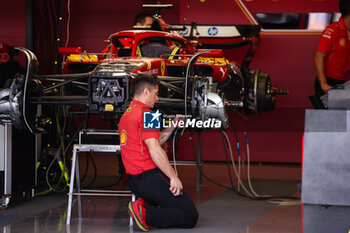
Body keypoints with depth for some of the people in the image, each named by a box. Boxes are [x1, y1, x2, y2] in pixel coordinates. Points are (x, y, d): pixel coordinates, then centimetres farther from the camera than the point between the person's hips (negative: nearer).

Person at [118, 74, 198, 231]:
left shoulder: (126, 115, 18)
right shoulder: (144, 113, -13)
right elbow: (154, 150, -21)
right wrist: (173, 177, -18)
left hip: (134, 180, 10)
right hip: (150, 177, -10)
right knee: (190, 217, -8)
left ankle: (145, 204, 6)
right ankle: (146, 214, -19)